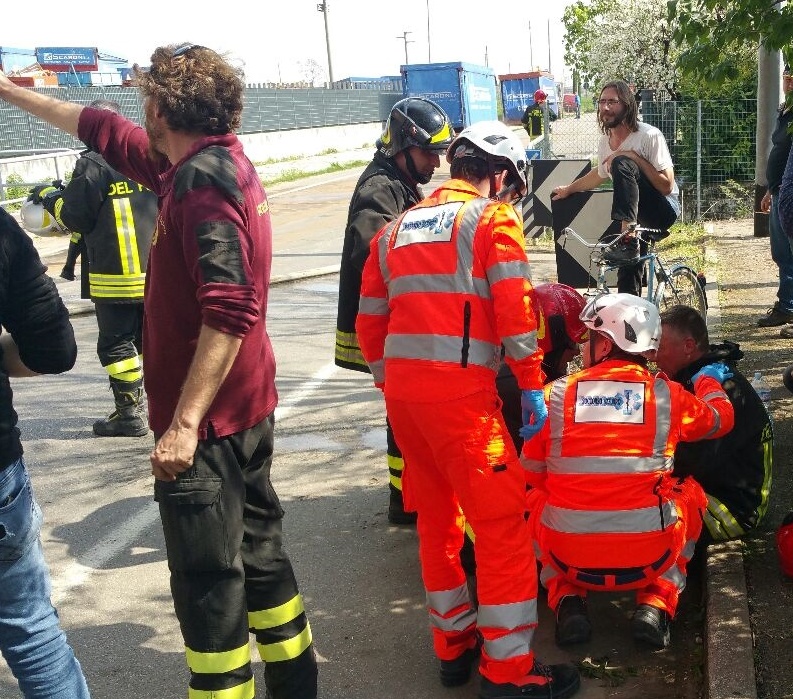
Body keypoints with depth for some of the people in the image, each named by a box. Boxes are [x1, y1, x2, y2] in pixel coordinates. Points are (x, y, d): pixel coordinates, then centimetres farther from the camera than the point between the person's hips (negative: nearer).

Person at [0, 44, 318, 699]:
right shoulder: (222, 162, 10)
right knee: (258, 550, 20)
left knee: (208, 580, 1)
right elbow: (104, 129, 23)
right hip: (249, 408, 10)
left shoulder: (202, 180, -18)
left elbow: (229, 312, -27)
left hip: (206, 422, -10)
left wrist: (184, 423, -26)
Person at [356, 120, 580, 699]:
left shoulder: (395, 229, 19)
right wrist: (533, 385, -4)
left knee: (437, 518, 18)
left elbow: (370, 322, 18)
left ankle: (454, 647, 29)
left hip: (401, 389, 7)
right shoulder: (494, 219, 2)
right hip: (460, 391, -7)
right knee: (502, 521, 1)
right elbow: (514, 309, -10)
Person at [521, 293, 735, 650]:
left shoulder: (555, 394, -1)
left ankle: (567, 601, 11)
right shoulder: (667, 395, 1)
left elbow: (531, 473, 11)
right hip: (648, 559, 1)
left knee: (536, 497, 29)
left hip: (569, 558, 0)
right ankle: (656, 604, 12)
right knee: (690, 492, 27)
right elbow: (721, 419, 22)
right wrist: (709, 380, 44)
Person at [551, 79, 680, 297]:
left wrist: (635, 157, -24)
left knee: (622, 164, -28)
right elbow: (600, 174, 27)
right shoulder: (604, 142, 4)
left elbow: (666, 186, -20)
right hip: (638, 215, 7)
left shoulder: (649, 136, -16)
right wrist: (568, 189, 33)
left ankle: (627, 231, -36)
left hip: (664, 209, -7)